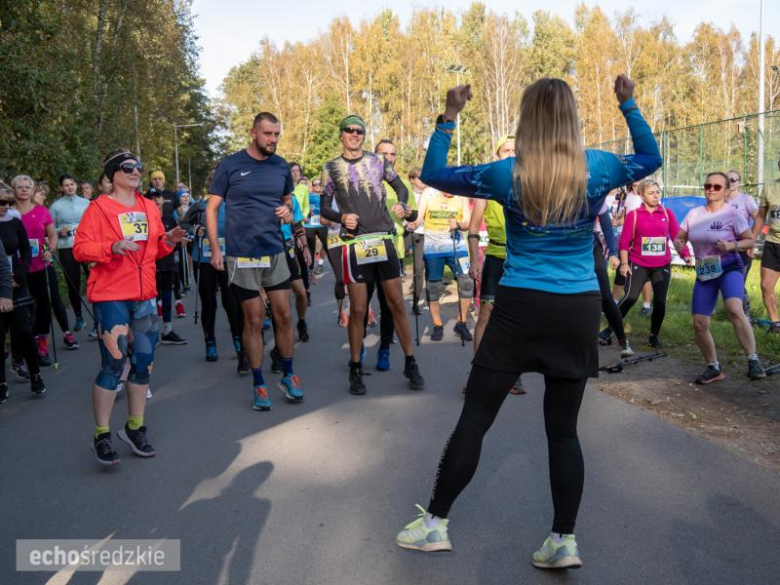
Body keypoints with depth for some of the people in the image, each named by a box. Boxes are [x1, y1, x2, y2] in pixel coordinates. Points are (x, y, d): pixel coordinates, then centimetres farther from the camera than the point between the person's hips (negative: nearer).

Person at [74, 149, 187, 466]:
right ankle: (101, 436, 7)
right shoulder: (99, 207, -4)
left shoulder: (150, 207, 13)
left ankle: (135, 428, 24)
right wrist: (112, 247, -25)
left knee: (143, 363, 9)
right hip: (110, 296, -6)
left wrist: (169, 240, -2)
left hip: (144, 296, 6)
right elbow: (80, 249, -10)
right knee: (113, 363, -6)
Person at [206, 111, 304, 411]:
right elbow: (211, 208, -1)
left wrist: (288, 210, -3)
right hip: (241, 255, -3)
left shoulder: (282, 167, 6)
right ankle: (259, 384, 15)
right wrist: (215, 249, -9)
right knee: (254, 320, 2)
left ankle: (288, 376, 23)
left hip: (275, 251, 3)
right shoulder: (229, 165, -5)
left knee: (284, 316, 5)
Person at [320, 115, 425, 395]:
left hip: (384, 240, 1)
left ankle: (410, 364, 13)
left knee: (397, 304, 2)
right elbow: (324, 208, 8)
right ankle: (356, 369, 13)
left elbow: (400, 186, 19)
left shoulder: (378, 161, 8)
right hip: (354, 244, -1)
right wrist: (341, 217, -13)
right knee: (358, 309, 0)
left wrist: (401, 204, -3)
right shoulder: (331, 168, 5)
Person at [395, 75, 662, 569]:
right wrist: (629, 105, 21)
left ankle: (436, 524, 15)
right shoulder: (597, 169, -1)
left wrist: (450, 116, 6)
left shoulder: (508, 174, -6)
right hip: (579, 311, 3)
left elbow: (434, 174, 5)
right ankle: (565, 541, 14)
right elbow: (651, 159, 20)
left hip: (520, 307, -2)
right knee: (563, 429, 10)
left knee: (474, 419, 6)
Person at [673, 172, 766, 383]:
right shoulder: (694, 214, 6)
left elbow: (750, 240, -2)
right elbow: (680, 238, 13)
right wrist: (678, 244, -11)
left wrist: (733, 245, -22)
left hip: (729, 268, -5)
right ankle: (713, 368, 18)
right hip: (704, 273, 5)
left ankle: (753, 361, -27)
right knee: (699, 325, -1)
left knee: (734, 310, -34)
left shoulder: (732, 214, -6)